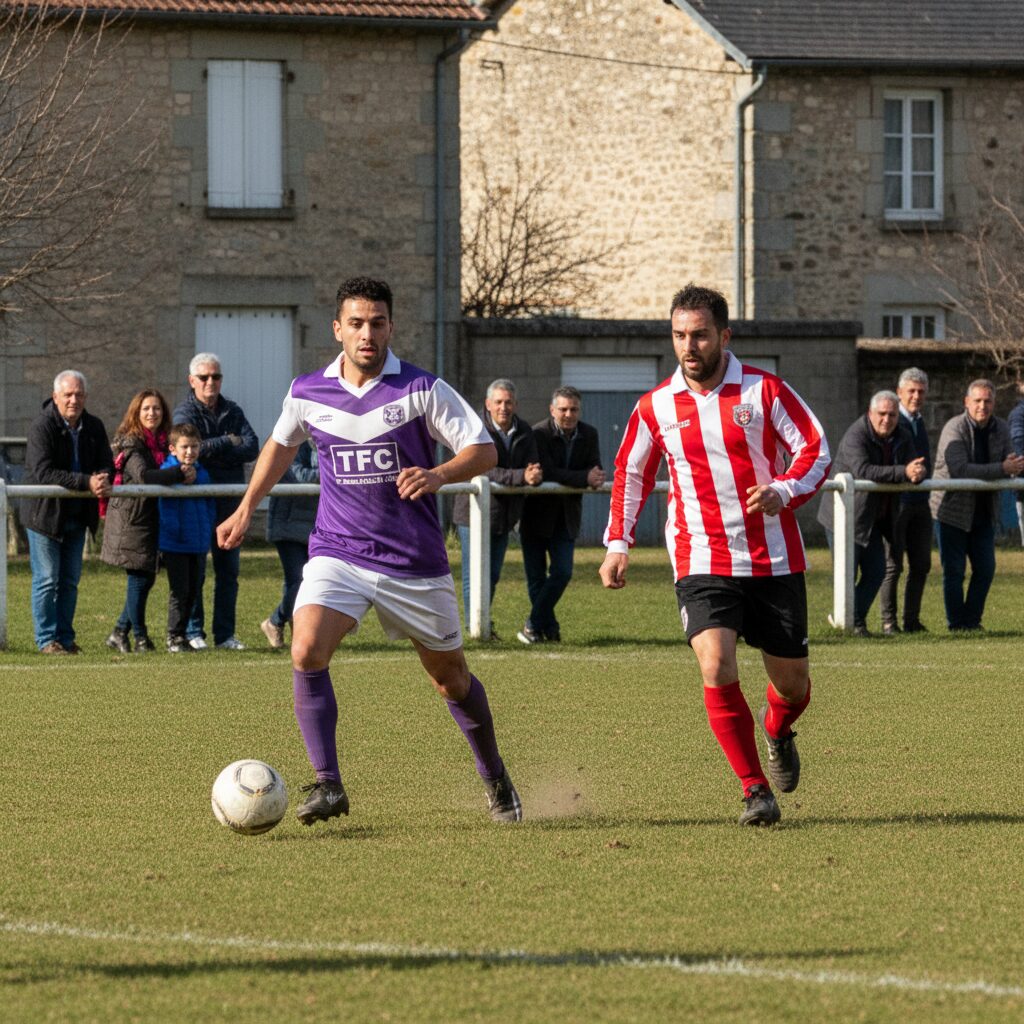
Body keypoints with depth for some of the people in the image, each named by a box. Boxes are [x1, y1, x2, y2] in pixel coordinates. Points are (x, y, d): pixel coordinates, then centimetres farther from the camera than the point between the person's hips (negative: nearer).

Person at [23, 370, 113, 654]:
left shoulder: (94, 427, 3)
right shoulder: (42, 426, -17)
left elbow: (106, 464, 5)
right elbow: (43, 473, -25)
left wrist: (103, 481, -21)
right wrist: (87, 482, -31)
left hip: (78, 514, 6)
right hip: (45, 513, -6)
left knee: (70, 580, 10)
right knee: (47, 580, -4)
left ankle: (66, 637, 17)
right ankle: (47, 639, 1)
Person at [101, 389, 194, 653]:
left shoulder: (162, 443, 13)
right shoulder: (131, 443, -13)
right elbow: (143, 475, -28)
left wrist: (185, 472, -3)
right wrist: (179, 474, -25)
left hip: (151, 519, 8)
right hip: (131, 520, -8)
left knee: (146, 577, 10)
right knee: (140, 577, -5)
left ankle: (119, 633, 21)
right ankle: (139, 637, 6)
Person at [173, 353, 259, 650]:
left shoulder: (233, 412, 12)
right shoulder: (184, 413, -2)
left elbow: (252, 447, -2)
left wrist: (214, 451, -13)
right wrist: (229, 443, -8)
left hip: (229, 502, 5)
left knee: (228, 570, 6)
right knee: (194, 571, -2)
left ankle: (225, 634, 11)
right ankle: (193, 632, 3)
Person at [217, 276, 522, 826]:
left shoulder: (423, 389, -9)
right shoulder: (307, 393, 1)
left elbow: (483, 450, -8)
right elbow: (281, 444, 22)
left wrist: (438, 475, -27)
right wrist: (246, 509, 22)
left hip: (415, 562, -1)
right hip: (337, 553, 1)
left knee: (451, 677, 11)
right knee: (306, 652, -23)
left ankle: (497, 782, 33)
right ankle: (327, 783, -18)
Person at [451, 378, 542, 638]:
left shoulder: (525, 434, 6)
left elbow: (534, 470, 0)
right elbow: (483, 472, -23)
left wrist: (535, 476, -26)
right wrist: (521, 476, -32)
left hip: (504, 517, 6)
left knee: (492, 576, 14)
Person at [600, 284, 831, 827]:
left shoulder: (765, 390, -4)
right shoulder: (656, 407, 2)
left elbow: (816, 450, -2)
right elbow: (630, 473, 16)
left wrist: (783, 491, -22)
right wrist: (618, 544, 7)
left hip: (774, 559, 0)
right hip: (702, 564, 0)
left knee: (792, 682, 6)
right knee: (716, 665, -23)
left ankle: (777, 731, 45)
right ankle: (755, 789, -11)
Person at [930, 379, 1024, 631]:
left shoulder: (1001, 429, 3)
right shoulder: (954, 429, -17)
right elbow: (960, 470, -29)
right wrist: (1002, 469, -33)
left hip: (985, 511, 6)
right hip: (953, 509, -6)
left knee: (985, 568, 4)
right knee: (954, 570, -3)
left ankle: (972, 620, 16)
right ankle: (956, 625, 5)